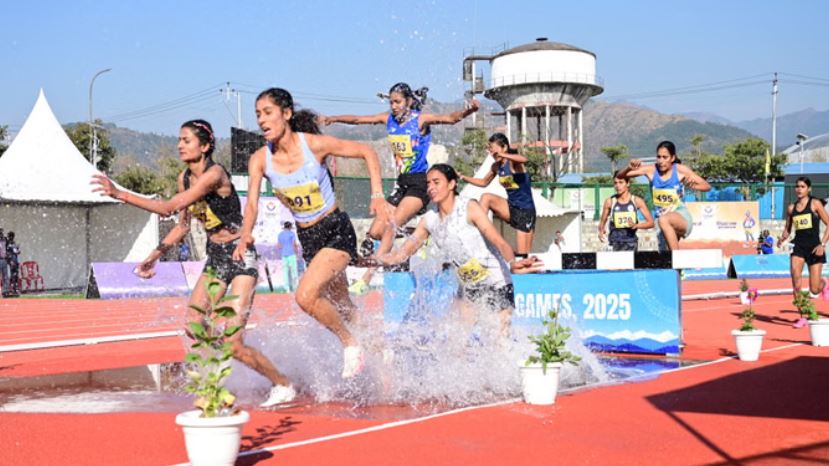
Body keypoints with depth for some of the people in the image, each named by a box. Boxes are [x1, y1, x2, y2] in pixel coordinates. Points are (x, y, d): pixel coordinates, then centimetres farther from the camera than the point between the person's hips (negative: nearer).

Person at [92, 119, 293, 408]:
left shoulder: (215, 174, -21)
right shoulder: (185, 178, 5)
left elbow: (168, 208, -27)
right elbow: (183, 224, 17)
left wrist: (120, 194, -27)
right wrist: (155, 255, 13)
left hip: (241, 257, -8)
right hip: (215, 258, 8)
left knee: (232, 344, -13)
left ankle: (283, 386, 7)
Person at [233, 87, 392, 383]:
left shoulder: (315, 145, -16)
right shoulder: (260, 160, -6)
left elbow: (367, 152, -6)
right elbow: (252, 203, -15)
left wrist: (377, 196, -16)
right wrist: (246, 235, -35)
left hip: (336, 231, -5)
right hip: (307, 238, 6)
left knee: (306, 296, -24)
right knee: (343, 308, 18)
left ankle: (350, 343, -2)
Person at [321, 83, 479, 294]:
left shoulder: (420, 119, -9)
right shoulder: (389, 119, 7)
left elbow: (450, 118, -23)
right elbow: (357, 119, 8)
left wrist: (468, 110, -43)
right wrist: (332, 118, -5)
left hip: (420, 182, -7)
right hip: (402, 182, 7)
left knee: (392, 226, -20)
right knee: (375, 232, 1)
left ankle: (367, 278, -22)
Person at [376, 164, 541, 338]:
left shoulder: (470, 208, -15)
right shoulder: (429, 220, 2)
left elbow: (498, 241, -24)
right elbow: (402, 253, 6)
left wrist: (513, 264, -44)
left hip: (496, 284, -6)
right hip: (468, 288, 6)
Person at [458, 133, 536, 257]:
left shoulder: (513, 162, -15)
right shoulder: (496, 166, 6)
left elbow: (525, 160, -40)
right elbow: (484, 182, 22)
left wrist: (501, 155, -46)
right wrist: (464, 177, 11)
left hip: (525, 211, -6)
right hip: (511, 207, 6)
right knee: (486, 198, -15)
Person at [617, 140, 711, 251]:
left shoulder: (680, 170, -7)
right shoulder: (651, 170, -2)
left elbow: (707, 186, -3)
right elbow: (621, 176, -2)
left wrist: (693, 185, -25)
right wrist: (629, 167, -23)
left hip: (681, 216, -5)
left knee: (663, 220, -37)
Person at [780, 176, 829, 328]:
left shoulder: (815, 203, -3)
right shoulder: (791, 208, 8)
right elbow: (787, 228, 18)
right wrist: (783, 237, -4)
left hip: (814, 247, -3)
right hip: (798, 246, 3)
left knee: (814, 290, 0)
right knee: (796, 279, -20)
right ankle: (802, 318, -11)